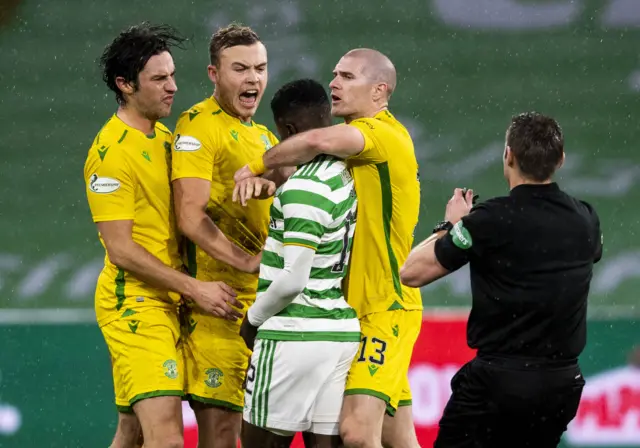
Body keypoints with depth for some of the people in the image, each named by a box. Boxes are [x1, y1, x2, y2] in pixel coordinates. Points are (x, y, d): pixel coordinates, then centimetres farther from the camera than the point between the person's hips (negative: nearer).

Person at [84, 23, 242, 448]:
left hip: (166, 302, 9)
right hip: (133, 304, -9)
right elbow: (121, 250, -16)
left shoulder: (164, 137, 14)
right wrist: (193, 288, -16)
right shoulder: (112, 152, -14)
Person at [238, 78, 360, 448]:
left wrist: (253, 318, -3)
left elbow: (293, 280, -18)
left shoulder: (304, 189, -17)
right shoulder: (346, 176, 9)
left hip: (294, 335, -8)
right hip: (341, 331, 8)